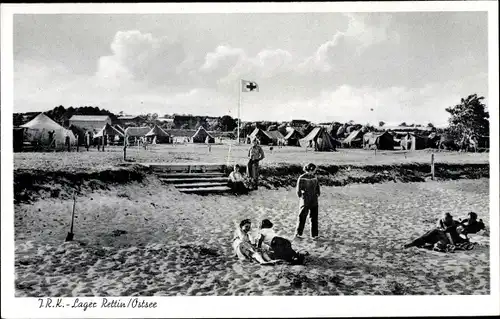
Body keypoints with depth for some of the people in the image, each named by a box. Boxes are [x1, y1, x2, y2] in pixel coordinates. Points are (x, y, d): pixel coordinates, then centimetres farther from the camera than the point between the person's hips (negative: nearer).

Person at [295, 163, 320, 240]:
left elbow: (317, 186, 18)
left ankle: (314, 235, 10)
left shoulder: (314, 177, 7)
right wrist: (301, 197, -5)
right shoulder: (302, 178, -10)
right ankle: (298, 234, 13)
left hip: (314, 202, 5)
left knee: (314, 218, 4)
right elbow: (298, 190, -7)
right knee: (302, 218, 1)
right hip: (305, 202, -5)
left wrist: (318, 194, 6)